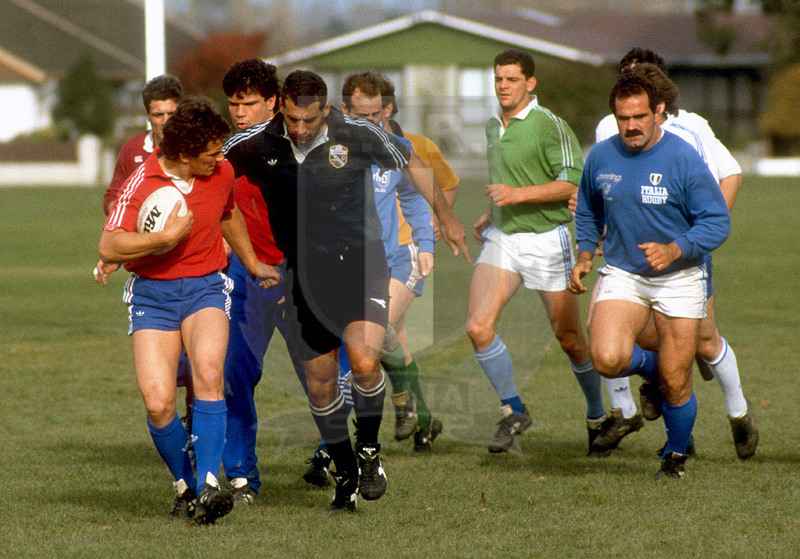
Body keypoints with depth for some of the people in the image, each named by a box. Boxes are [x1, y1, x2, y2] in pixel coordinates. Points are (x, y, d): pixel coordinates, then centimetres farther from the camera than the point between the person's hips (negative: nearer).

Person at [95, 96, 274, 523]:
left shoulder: (221, 174, 3)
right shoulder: (141, 184, -13)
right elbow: (108, 248, -22)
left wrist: (252, 264, 38)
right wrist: (169, 236, -26)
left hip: (205, 287, 2)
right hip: (151, 293, -2)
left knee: (208, 373, -27)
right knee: (158, 403, -14)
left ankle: (208, 487, -29)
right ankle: (184, 488, 11)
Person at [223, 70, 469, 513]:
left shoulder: (357, 135, -12)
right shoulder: (254, 145, -10)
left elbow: (410, 164, 5)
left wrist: (445, 217, 15)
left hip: (360, 260, -2)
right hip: (305, 272, 2)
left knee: (364, 363, -21)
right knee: (319, 381, 3)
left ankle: (368, 450, 4)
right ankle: (345, 474, 22)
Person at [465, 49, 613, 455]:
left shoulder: (549, 125, -12)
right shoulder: (493, 128, 12)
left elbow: (574, 181, -18)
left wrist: (517, 195, -24)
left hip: (545, 239, -6)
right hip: (501, 239, 6)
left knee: (569, 338, 5)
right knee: (478, 327, -13)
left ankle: (597, 415, 28)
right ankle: (513, 411, 4)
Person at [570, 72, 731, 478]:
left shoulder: (683, 159, -12)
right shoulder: (600, 157, 0)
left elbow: (717, 222, -11)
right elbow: (588, 212, 20)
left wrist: (673, 250, -25)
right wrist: (584, 257, 7)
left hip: (678, 280, -2)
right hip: (621, 274, 2)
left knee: (676, 383, 0)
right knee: (607, 359, -23)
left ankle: (676, 455, 30)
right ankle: (649, 367, 14)